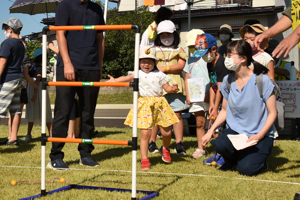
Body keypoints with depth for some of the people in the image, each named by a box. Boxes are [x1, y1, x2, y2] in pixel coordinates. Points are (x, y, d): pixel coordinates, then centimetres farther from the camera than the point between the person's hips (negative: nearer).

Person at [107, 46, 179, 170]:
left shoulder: (159, 75, 8)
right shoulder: (138, 74, 2)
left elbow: (166, 87, 12)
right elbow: (127, 78, -15)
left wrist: (172, 89, -11)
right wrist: (115, 80, -33)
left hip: (159, 104, 2)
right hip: (145, 105, -2)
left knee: (166, 132, 6)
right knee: (145, 133, -9)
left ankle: (165, 149, 39)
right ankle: (144, 159, 4)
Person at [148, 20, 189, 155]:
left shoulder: (179, 51, 14)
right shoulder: (154, 50, 15)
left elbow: (181, 65, -2)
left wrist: (164, 69, -9)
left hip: (174, 86, 0)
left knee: (177, 114, -3)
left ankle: (179, 144, -1)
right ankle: (152, 143, 11)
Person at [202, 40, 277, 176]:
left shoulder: (262, 81, -12)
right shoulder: (228, 81, 3)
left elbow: (272, 113, -8)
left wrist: (259, 135, -21)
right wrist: (211, 130, -1)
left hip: (260, 135, -4)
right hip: (235, 131, 4)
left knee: (246, 169, -23)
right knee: (219, 144, -29)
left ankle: (258, 158, 14)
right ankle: (232, 160, 7)